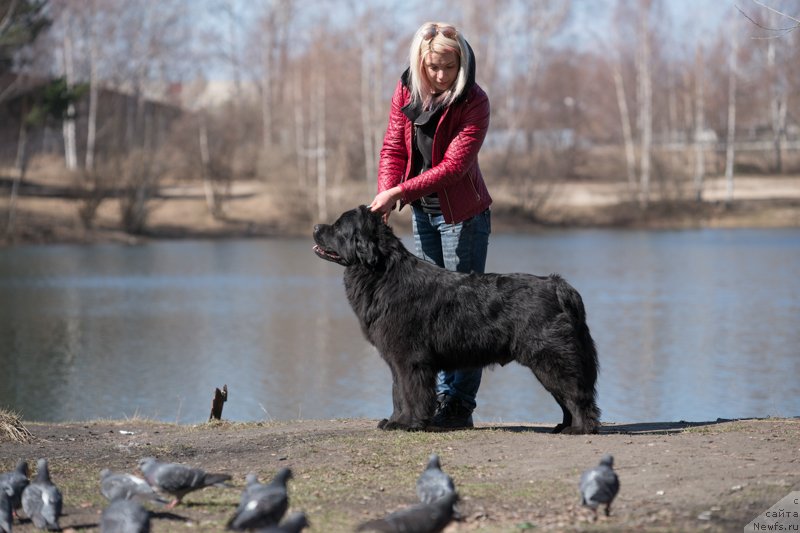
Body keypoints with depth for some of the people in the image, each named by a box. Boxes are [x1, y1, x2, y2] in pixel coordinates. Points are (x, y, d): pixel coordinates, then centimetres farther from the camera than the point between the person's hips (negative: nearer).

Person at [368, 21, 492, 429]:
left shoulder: (474, 102, -18)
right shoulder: (406, 90, -2)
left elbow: (453, 165, -24)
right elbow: (394, 148, 0)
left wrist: (399, 192, -28)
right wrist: (386, 194, -17)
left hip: (463, 214, -6)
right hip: (423, 212, 6)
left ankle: (460, 406, -5)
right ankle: (442, 396, 13)